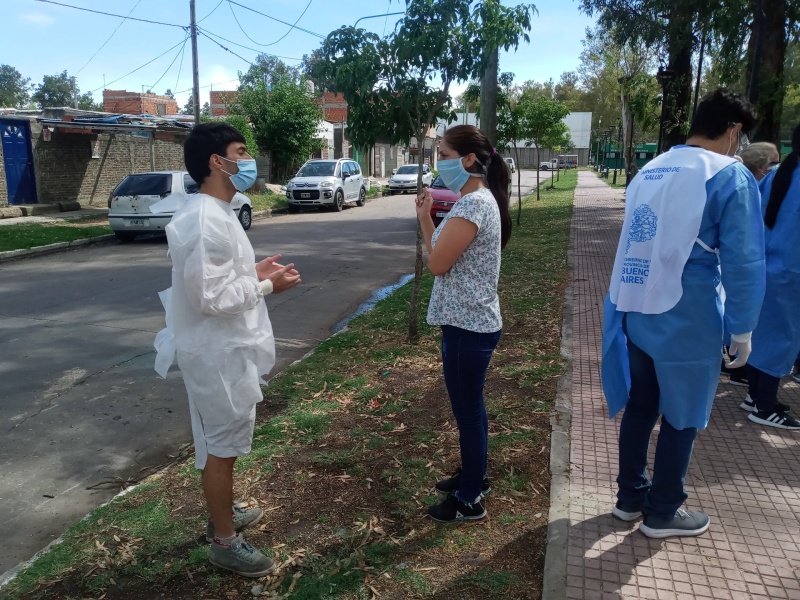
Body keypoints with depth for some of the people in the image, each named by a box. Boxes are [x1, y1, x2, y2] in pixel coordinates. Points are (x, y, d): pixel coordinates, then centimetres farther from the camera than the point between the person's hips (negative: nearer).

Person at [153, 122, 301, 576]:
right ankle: (224, 541, 22)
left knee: (224, 443, 23)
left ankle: (224, 514, 41)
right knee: (222, 447, 5)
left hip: (228, 348, 10)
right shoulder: (205, 221, -24)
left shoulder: (216, 213, 9)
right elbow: (210, 297, -26)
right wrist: (266, 286, -17)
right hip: (218, 353, -10)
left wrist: (253, 271, 5)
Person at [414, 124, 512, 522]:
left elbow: (437, 263, -19)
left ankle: (469, 501, 19)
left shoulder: (473, 204, -21)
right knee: (470, 407, 22)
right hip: (472, 321, 10)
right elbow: (446, 253, 13)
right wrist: (426, 219, 4)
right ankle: (474, 477, 39)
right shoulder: (477, 200, 11)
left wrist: (426, 220, -4)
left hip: (467, 326, -10)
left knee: (467, 411, 3)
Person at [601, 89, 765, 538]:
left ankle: (631, 497, 31)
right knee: (682, 416, 10)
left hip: (638, 312, 6)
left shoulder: (650, 171, 8)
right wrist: (742, 329, -5)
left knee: (640, 406, 17)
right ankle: (663, 513, 24)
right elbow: (743, 261, -13)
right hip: (688, 319, -6)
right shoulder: (730, 176, -12)